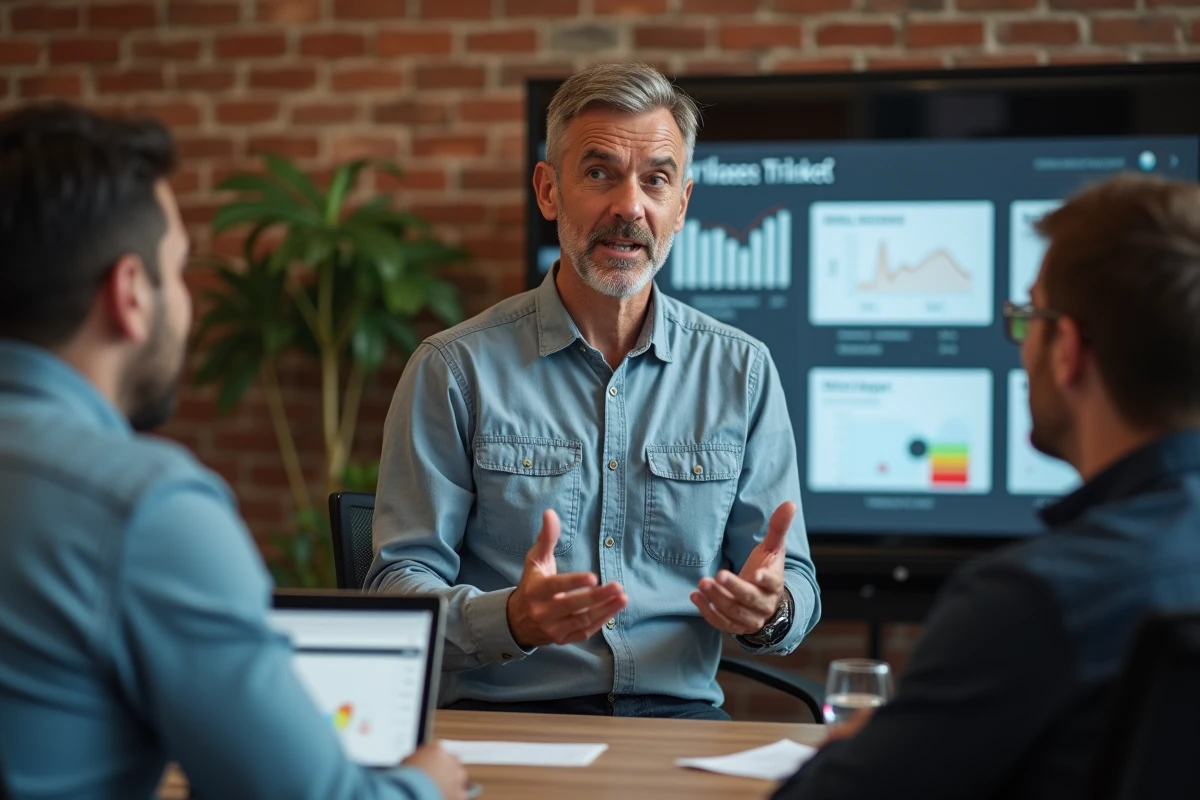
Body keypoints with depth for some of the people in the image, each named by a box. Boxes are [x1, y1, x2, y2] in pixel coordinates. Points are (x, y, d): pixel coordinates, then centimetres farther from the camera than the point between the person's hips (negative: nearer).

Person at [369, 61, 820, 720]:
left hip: (678, 714, 3)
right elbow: (400, 583, -1)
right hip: (502, 714, -3)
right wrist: (511, 618, -22)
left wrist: (769, 610, -12)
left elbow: (796, 587, 13)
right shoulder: (455, 370, 3)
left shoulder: (741, 371, 12)